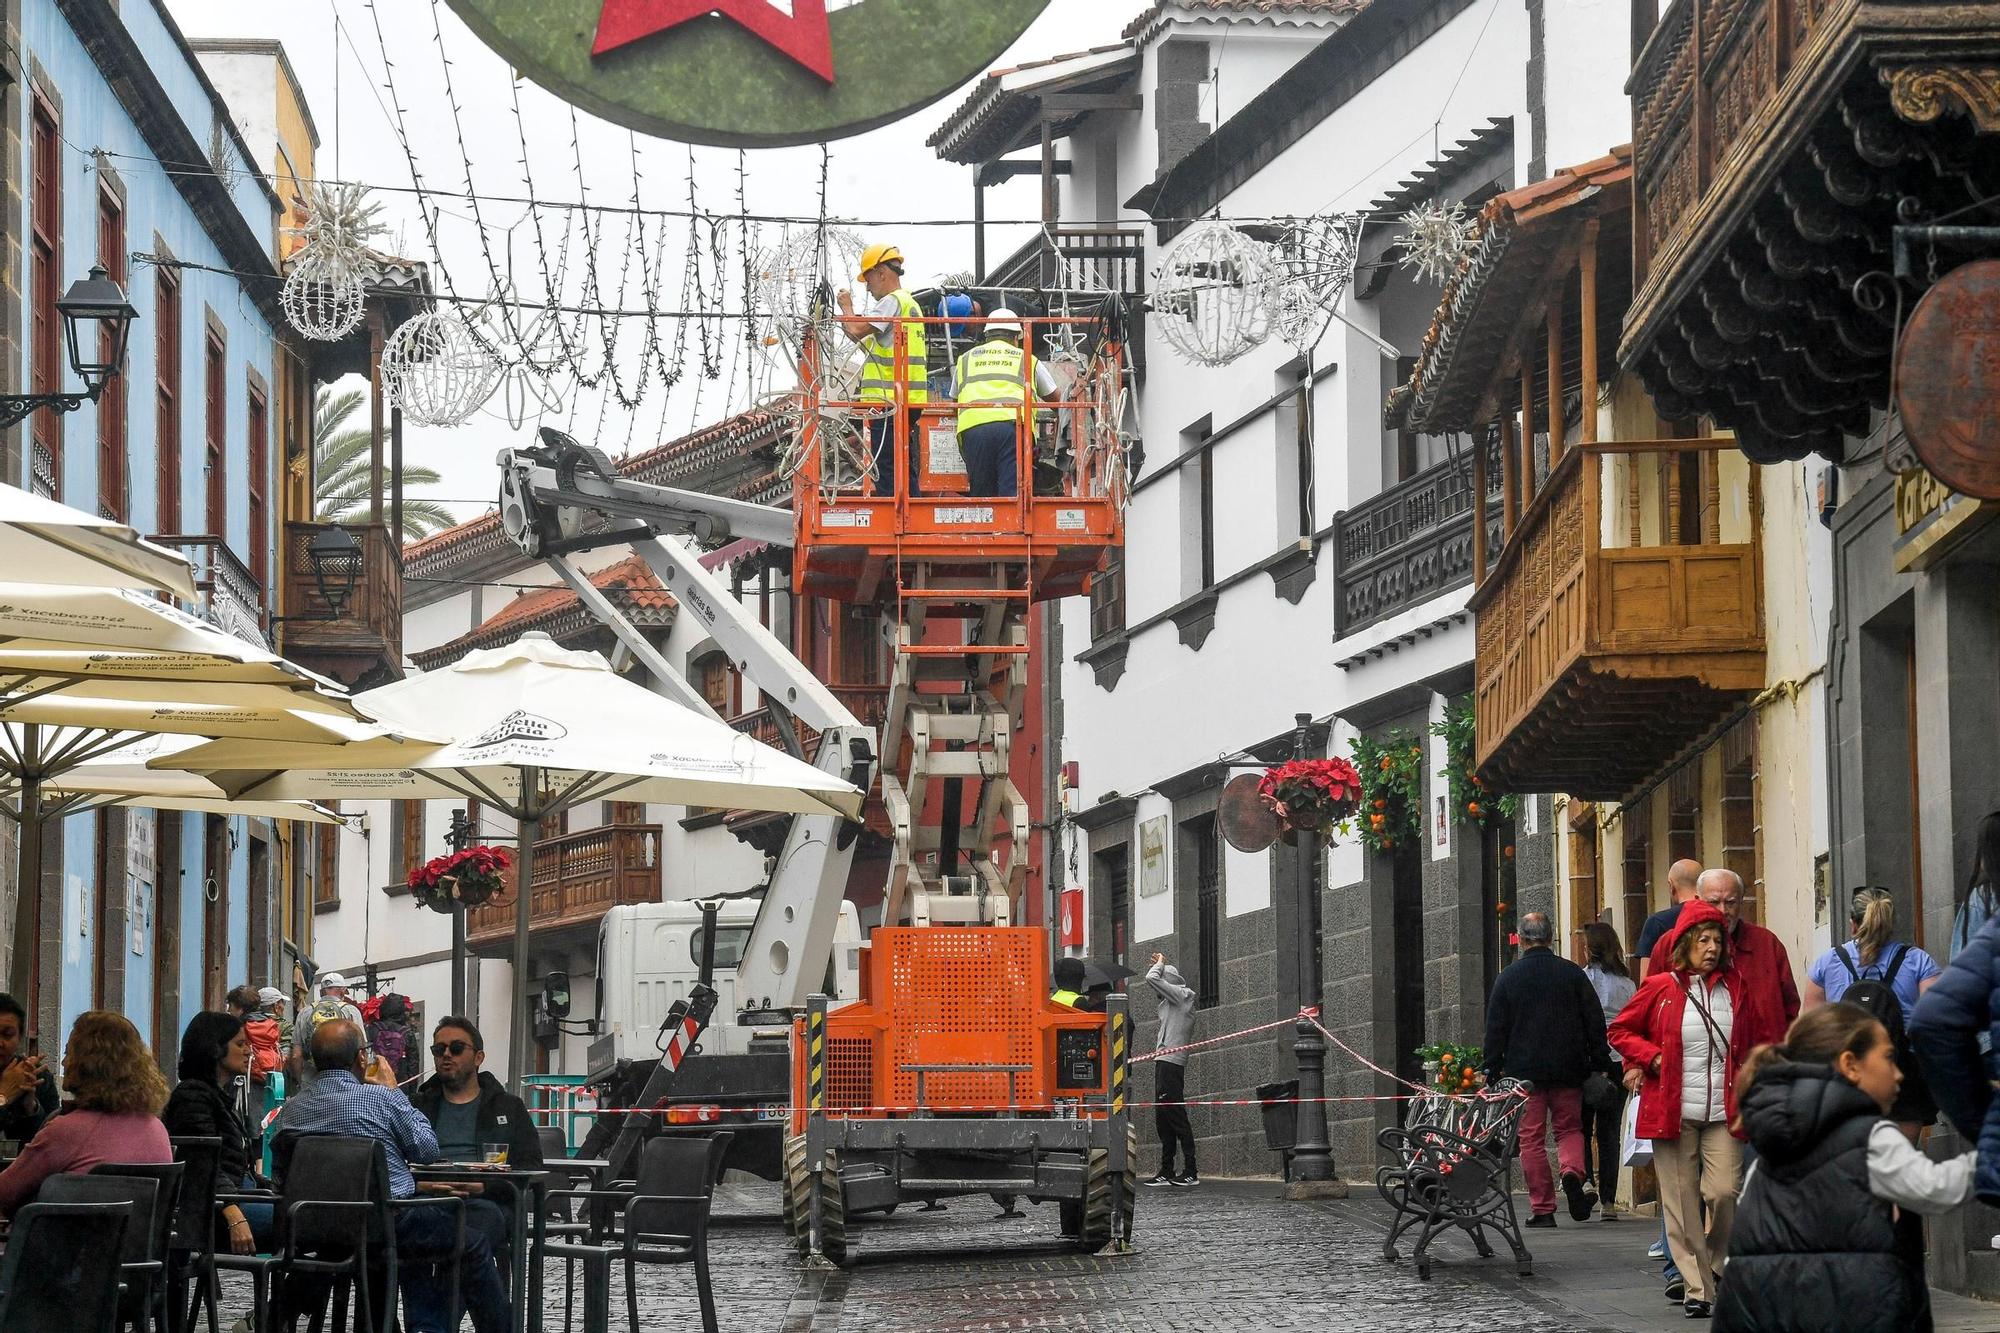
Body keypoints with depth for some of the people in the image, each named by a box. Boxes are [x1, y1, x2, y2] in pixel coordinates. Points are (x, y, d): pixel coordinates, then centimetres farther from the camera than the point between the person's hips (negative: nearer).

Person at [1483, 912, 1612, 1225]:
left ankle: (1542, 1208, 2)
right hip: (1568, 1070, 1)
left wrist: (1492, 1070, 6)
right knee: (1569, 1128, 15)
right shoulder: (1572, 973, 1)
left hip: (1524, 1070, -1)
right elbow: (1595, 1022, 3)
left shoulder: (1508, 976, -2)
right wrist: (1601, 1064, 10)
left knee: (1532, 1138, 4)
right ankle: (1572, 1172, -14)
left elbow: (1495, 1029, 0)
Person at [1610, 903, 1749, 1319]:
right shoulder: (1659, 988, 1)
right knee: (1681, 1201, -2)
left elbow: (1743, 1043, 22)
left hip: (1722, 1112, 1)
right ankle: (1696, 1289, 4)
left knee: (1725, 1191, -12)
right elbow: (1620, 1030, 11)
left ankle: (1720, 1266, 14)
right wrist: (1652, 1058, -4)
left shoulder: (1733, 985, 9)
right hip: (1672, 1111, -1)